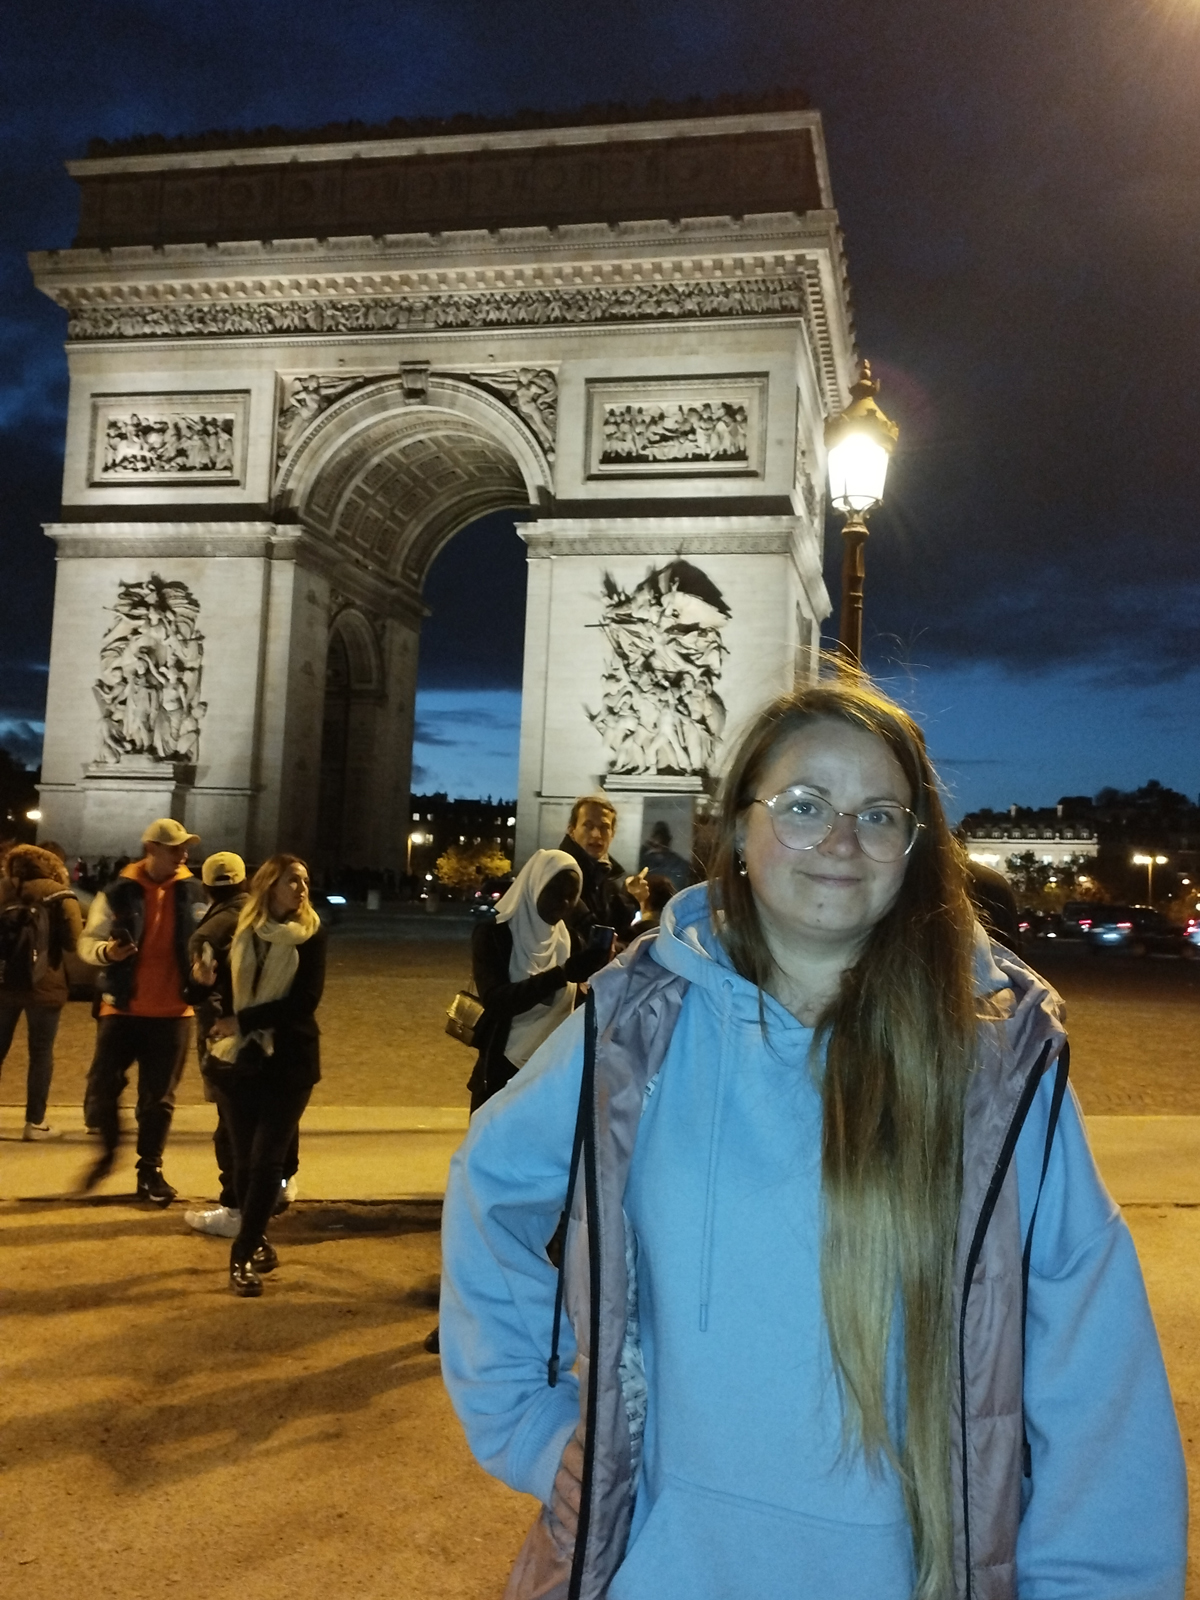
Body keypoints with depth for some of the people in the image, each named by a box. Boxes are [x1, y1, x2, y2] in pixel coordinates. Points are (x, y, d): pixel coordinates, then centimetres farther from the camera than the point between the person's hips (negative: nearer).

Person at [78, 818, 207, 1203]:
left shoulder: (194, 894, 2)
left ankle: (150, 1170, 20)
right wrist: (107, 950, -22)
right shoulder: (118, 892, -4)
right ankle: (108, 1149, 27)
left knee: (159, 1096, 7)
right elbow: (87, 942, -1)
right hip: (122, 1008, -1)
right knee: (102, 1087, 0)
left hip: (173, 1011, 1)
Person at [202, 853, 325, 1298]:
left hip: (289, 1060, -2)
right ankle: (256, 1241, 27)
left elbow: (305, 1001, -12)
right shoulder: (237, 929, 2)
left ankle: (244, 1255, 0)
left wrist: (243, 1021, -16)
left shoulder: (310, 934, -3)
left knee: (266, 1159, -6)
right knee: (244, 1159, 9)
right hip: (237, 1058, 2)